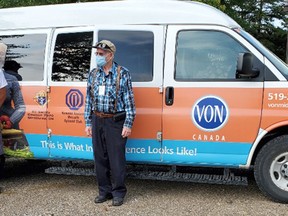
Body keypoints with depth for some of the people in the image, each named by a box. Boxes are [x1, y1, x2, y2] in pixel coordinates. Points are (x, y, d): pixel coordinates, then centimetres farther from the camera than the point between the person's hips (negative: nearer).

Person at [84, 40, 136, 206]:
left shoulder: (123, 73, -4)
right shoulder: (93, 74, 10)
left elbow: (129, 101, -5)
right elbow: (89, 100, 14)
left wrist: (128, 124, -10)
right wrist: (88, 123, 11)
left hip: (115, 121, -5)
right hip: (97, 121, 5)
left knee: (117, 158, -2)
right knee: (100, 158, 9)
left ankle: (118, 193, 11)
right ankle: (104, 191, 22)